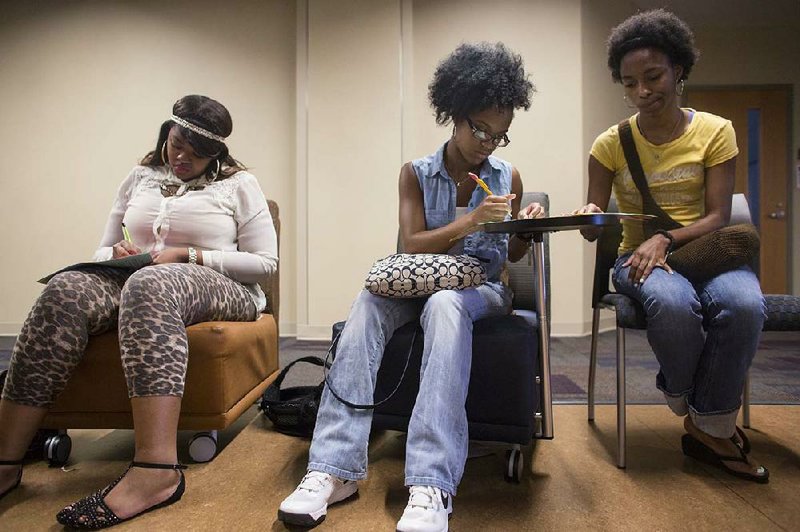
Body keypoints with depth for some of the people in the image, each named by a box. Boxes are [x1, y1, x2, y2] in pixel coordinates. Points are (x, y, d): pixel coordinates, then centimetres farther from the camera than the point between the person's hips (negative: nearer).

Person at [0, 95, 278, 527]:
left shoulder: (238, 184, 8)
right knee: (65, 291, -28)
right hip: (135, 282, 4)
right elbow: (103, 250, 23)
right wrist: (116, 253, -3)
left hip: (222, 292, -4)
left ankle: (155, 469, -50)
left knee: (150, 283, -39)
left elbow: (265, 262, -1)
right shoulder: (140, 178, 20)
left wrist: (189, 256, -9)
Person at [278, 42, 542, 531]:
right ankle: (335, 468, -37)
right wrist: (469, 222, -21)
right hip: (421, 284, 1)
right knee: (370, 301, -34)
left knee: (445, 305, -39)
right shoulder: (417, 174, 5)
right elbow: (412, 246, -6)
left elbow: (511, 254, 15)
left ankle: (431, 486, -47)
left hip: (483, 289, 0)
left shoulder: (508, 177, 9)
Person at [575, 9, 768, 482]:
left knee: (744, 303, -33)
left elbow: (717, 217, -4)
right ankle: (697, 405, -4)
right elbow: (596, 225, 1)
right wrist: (590, 219, -23)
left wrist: (665, 239, -22)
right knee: (673, 301, -36)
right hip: (637, 256, -1)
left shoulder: (715, 132, 3)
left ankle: (709, 425, -9)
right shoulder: (611, 144, 2)